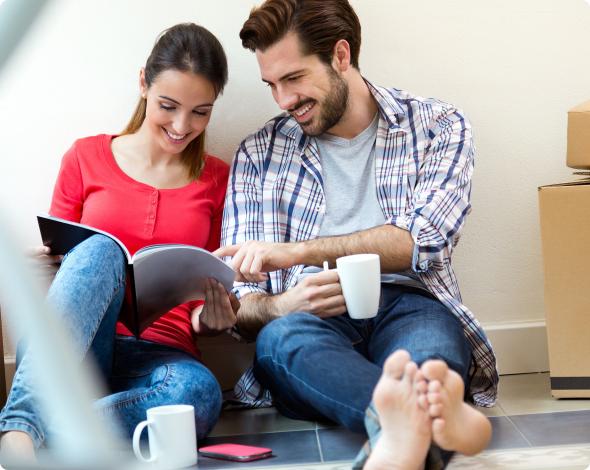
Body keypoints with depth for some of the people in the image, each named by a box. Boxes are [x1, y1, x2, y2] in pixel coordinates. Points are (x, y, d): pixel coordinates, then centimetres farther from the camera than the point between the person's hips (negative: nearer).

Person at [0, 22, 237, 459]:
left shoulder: (217, 181, 12)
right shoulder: (87, 157, 9)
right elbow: (55, 253, 15)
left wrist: (209, 319, -6)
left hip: (160, 354, 1)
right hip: (67, 348, 0)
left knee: (199, 391, -37)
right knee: (100, 250, -34)